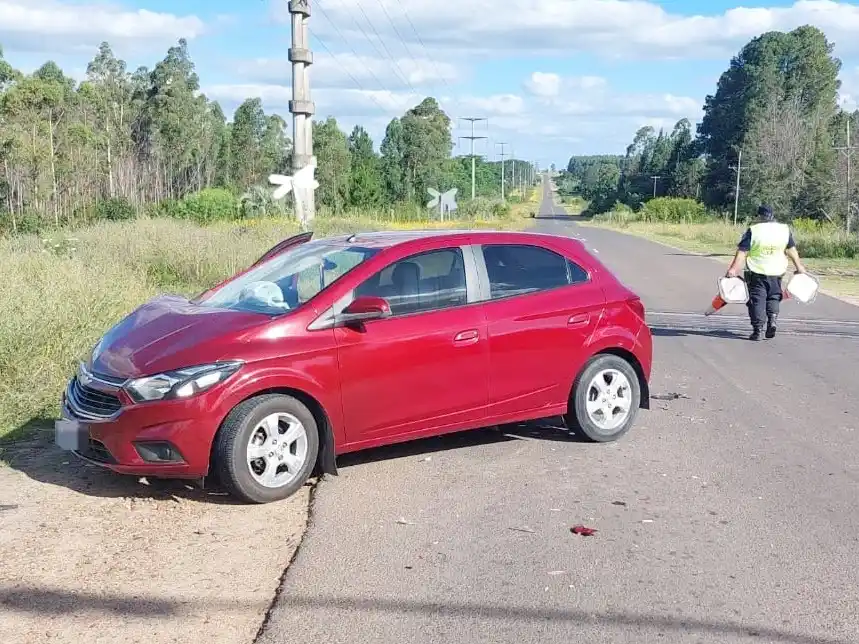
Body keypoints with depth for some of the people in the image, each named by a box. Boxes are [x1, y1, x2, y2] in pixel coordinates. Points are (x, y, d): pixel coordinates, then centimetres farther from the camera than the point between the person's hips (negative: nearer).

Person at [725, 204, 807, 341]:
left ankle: (758, 330, 2)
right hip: (776, 273, 3)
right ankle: (772, 321, 0)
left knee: (757, 300, 4)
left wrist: (733, 269, -11)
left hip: (756, 273, -3)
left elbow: (742, 252, -12)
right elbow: (792, 250, 13)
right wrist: (799, 266, 24)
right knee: (773, 297, 19)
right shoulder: (785, 229, 3)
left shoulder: (753, 230, -9)